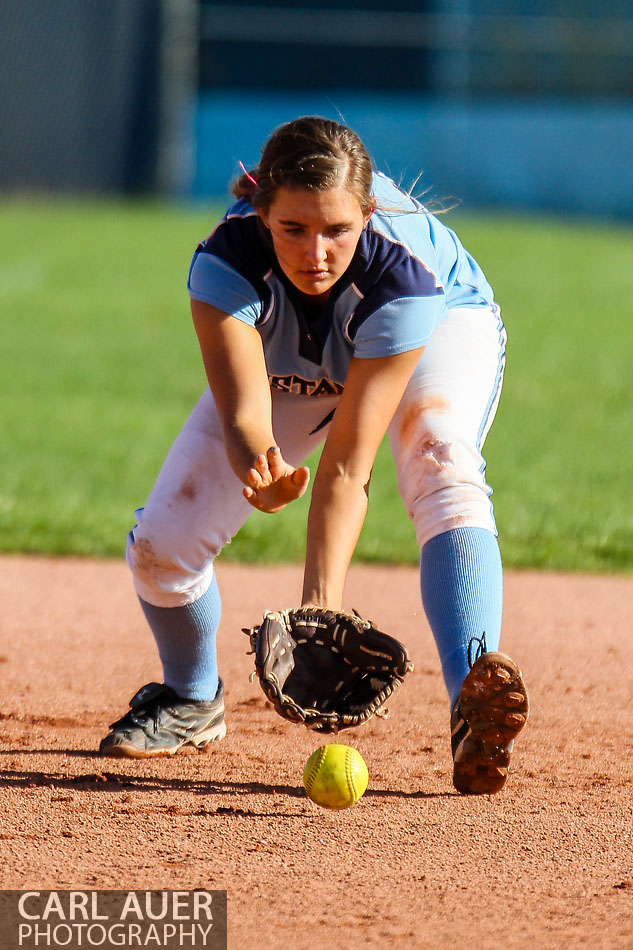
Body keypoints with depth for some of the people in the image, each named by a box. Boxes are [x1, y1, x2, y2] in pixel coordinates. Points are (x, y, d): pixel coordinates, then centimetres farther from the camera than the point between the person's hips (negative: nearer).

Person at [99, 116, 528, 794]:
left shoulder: (403, 273, -42)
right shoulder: (226, 262, -37)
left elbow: (348, 461, -42)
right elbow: (243, 414, -43)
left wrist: (322, 602, -50)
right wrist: (260, 468, -68)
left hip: (444, 334, -3)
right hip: (283, 364, 3)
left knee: (442, 461, -37)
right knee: (161, 542, -8)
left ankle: (474, 708, -53)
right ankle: (191, 700, 26)